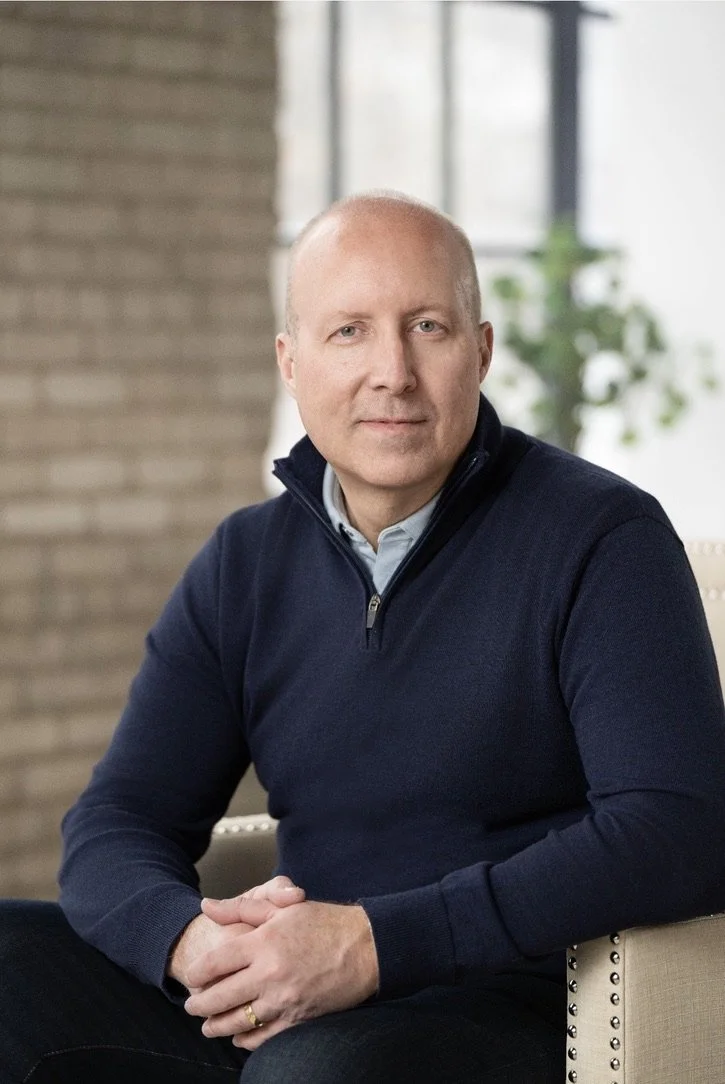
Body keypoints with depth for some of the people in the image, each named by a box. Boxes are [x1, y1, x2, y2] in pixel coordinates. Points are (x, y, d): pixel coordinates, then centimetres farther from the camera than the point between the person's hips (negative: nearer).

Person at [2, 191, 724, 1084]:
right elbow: (116, 826, 8)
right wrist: (191, 938, -18)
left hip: (513, 1012, -6)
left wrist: (375, 945, -24)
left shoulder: (602, 536, -4)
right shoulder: (246, 561, 12)